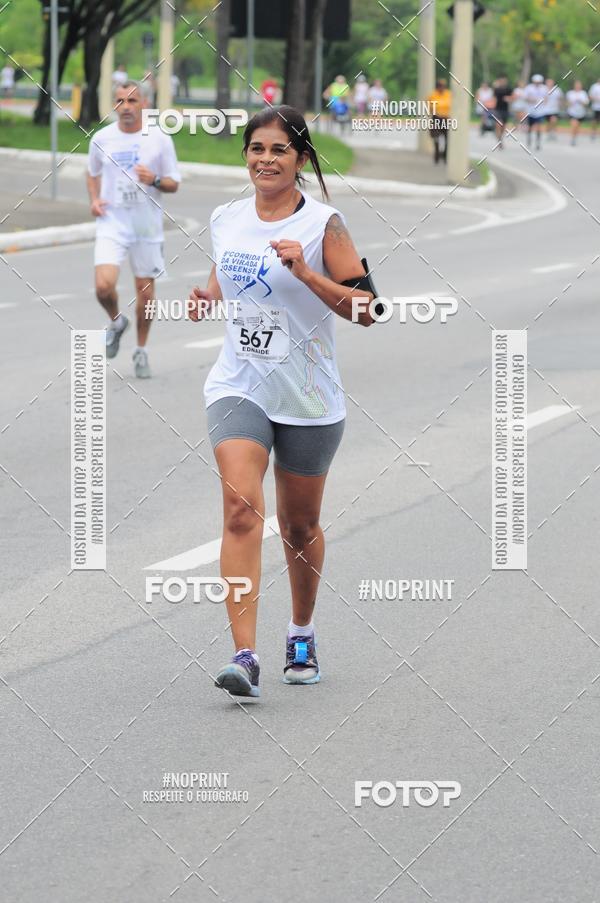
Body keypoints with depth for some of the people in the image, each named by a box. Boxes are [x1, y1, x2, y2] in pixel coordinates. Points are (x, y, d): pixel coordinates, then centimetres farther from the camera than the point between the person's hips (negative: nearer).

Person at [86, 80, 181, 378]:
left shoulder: (159, 139, -3)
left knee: (145, 288, 6)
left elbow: (173, 184, 2)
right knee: (104, 286, -17)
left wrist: (155, 180, -19)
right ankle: (116, 322, 16)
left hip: (147, 225, 0)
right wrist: (94, 200, 1)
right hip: (111, 223, 0)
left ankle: (141, 350, 25)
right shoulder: (101, 138, 1)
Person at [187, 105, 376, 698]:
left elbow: (365, 309, -12)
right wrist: (207, 298, 0)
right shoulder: (225, 220, 4)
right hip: (239, 387, 2)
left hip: (308, 398, -2)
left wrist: (306, 273, -24)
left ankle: (302, 636, 38)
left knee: (299, 526, 12)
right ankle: (244, 656, -25)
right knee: (241, 510, -19)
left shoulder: (323, 225, -8)